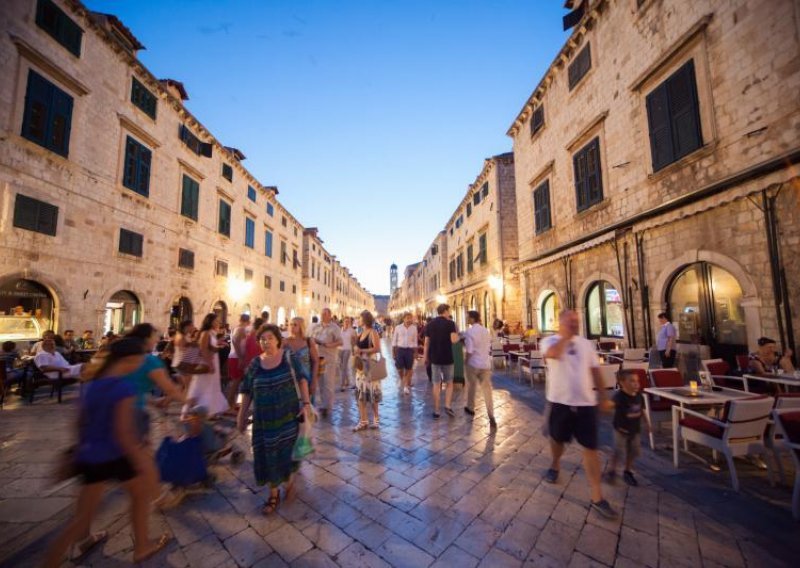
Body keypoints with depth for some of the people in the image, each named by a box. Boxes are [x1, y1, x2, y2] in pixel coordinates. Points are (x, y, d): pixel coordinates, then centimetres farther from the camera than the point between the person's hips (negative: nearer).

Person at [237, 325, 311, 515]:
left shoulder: (288, 357, -9)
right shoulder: (255, 364, -2)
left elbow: (302, 380, -6)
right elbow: (247, 393, 6)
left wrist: (306, 403, -13)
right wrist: (241, 416, 8)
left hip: (288, 415, -2)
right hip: (264, 419, 2)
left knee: (286, 452, 5)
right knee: (267, 455, 8)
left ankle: (290, 479, 37)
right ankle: (274, 494, 31)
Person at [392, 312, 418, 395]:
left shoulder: (414, 328, -1)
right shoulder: (398, 328, -4)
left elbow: (415, 341, 6)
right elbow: (394, 340, 3)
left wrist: (415, 352, 5)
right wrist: (393, 352, 2)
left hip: (410, 350, 0)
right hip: (400, 349, 0)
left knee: (409, 369, 3)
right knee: (400, 368, 5)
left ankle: (406, 386, 17)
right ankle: (402, 380, 37)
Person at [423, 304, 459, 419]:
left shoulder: (429, 324, 4)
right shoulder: (450, 323, -8)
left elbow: (426, 342, 5)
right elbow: (454, 340, -18)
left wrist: (425, 356, 14)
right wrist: (457, 334, 3)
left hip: (434, 358, 3)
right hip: (447, 358, -3)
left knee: (436, 384, 9)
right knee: (449, 383, 15)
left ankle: (436, 411, 13)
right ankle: (447, 406, 4)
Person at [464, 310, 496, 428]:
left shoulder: (469, 331, -14)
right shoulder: (486, 331, 6)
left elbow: (469, 350, -16)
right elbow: (489, 348, 12)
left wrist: (466, 361, -2)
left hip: (473, 363, -4)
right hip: (486, 363, 4)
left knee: (471, 386, 16)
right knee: (487, 389, 3)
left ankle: (470, 408, 33)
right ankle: (491, 417, -3)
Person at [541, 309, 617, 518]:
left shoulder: (586, 343, 5)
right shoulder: (550, 341, -8)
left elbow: (595, 371, 10)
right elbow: (553, 354, -33)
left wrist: (603, 396, 7)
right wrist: (567, 335, -22)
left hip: (585, 402, 2)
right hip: (560, 401, -2)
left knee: (591, 448, 4)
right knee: (558, 439, 18)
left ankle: (597, 497, 14)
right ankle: (555, 466, 46)